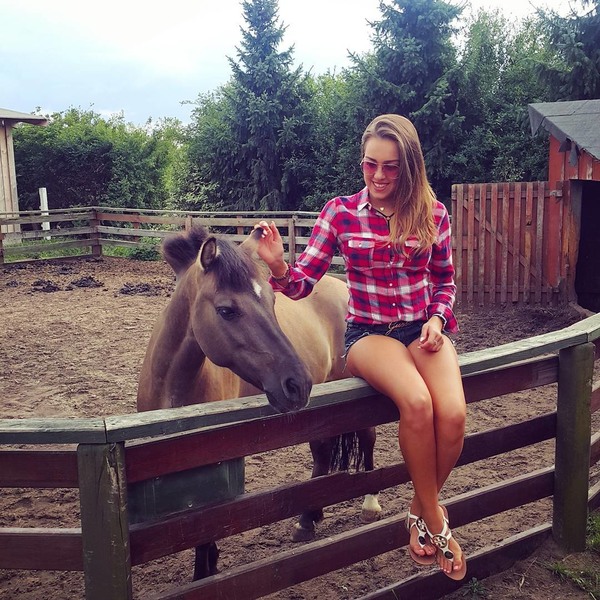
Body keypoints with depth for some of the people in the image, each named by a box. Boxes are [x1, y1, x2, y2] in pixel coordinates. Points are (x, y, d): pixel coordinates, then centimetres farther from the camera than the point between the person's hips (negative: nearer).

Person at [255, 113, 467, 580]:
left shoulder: (432, 213, 3)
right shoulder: (340, 213, -1)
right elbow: (302, 283, -5)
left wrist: (437, 319, -4)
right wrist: (277, 265, -26)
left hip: (424, 328, 2)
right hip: (368, 333, -2)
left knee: (453, 414, -27)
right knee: (417, 403, -33)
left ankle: (419, 512, 3)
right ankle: (435, 519, -7)